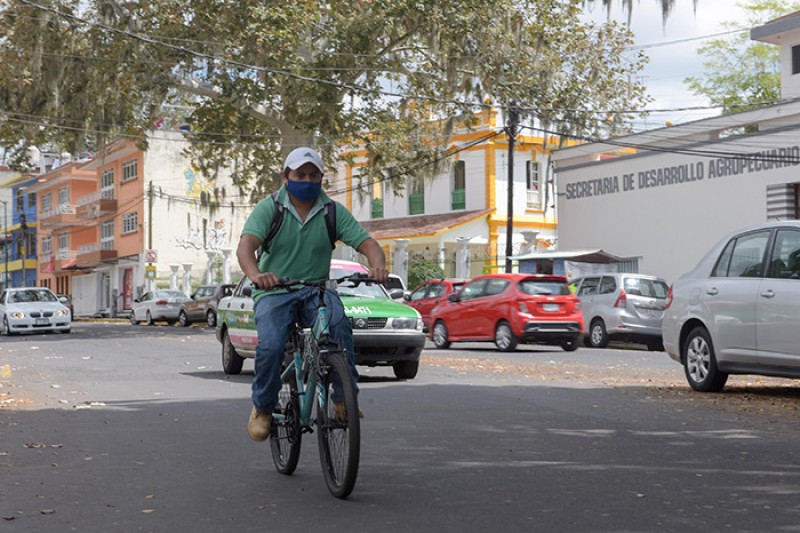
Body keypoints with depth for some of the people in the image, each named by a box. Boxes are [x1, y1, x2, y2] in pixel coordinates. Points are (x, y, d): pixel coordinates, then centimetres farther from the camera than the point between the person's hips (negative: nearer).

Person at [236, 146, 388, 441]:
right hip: (274, 292, -1)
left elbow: (367, 243, -7)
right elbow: (245, 245, -19)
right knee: (270, 347, -26)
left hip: (316, 290, 1)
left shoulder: (333, 211, 3)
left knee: (339, 323, -32)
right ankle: (262, 408, 2)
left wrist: (377, 265, -32)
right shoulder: (269, 208, -3)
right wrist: (255, 275, -42)